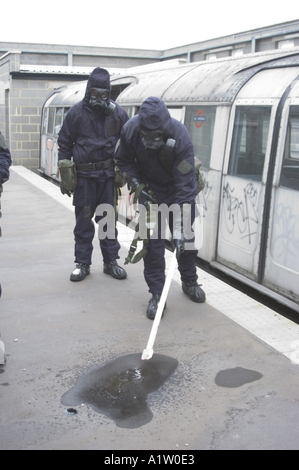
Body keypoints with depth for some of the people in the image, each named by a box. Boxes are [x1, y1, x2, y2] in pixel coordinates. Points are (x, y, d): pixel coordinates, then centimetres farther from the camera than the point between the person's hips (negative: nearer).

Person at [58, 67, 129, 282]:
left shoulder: (118, 113, 2)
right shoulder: (76, 112, -1)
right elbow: (64, 144, 5)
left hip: (108, 174, 1)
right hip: (83, 175, -1)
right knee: (83, 220, 4)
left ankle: (111, 261, 19)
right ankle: (82, 263, 15)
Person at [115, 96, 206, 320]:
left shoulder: (181, 137, -35)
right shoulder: (131, 130, -26)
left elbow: (185, 186, -33)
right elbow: (124, 161, -4)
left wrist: (179, 228, -36)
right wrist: (137, 185, -20)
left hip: (178, 187, -1)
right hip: (150, 189, 1)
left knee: (186, 237, 7)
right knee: (153, 240, -5)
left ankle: (189, 281, 30)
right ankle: (157, 293, 4)